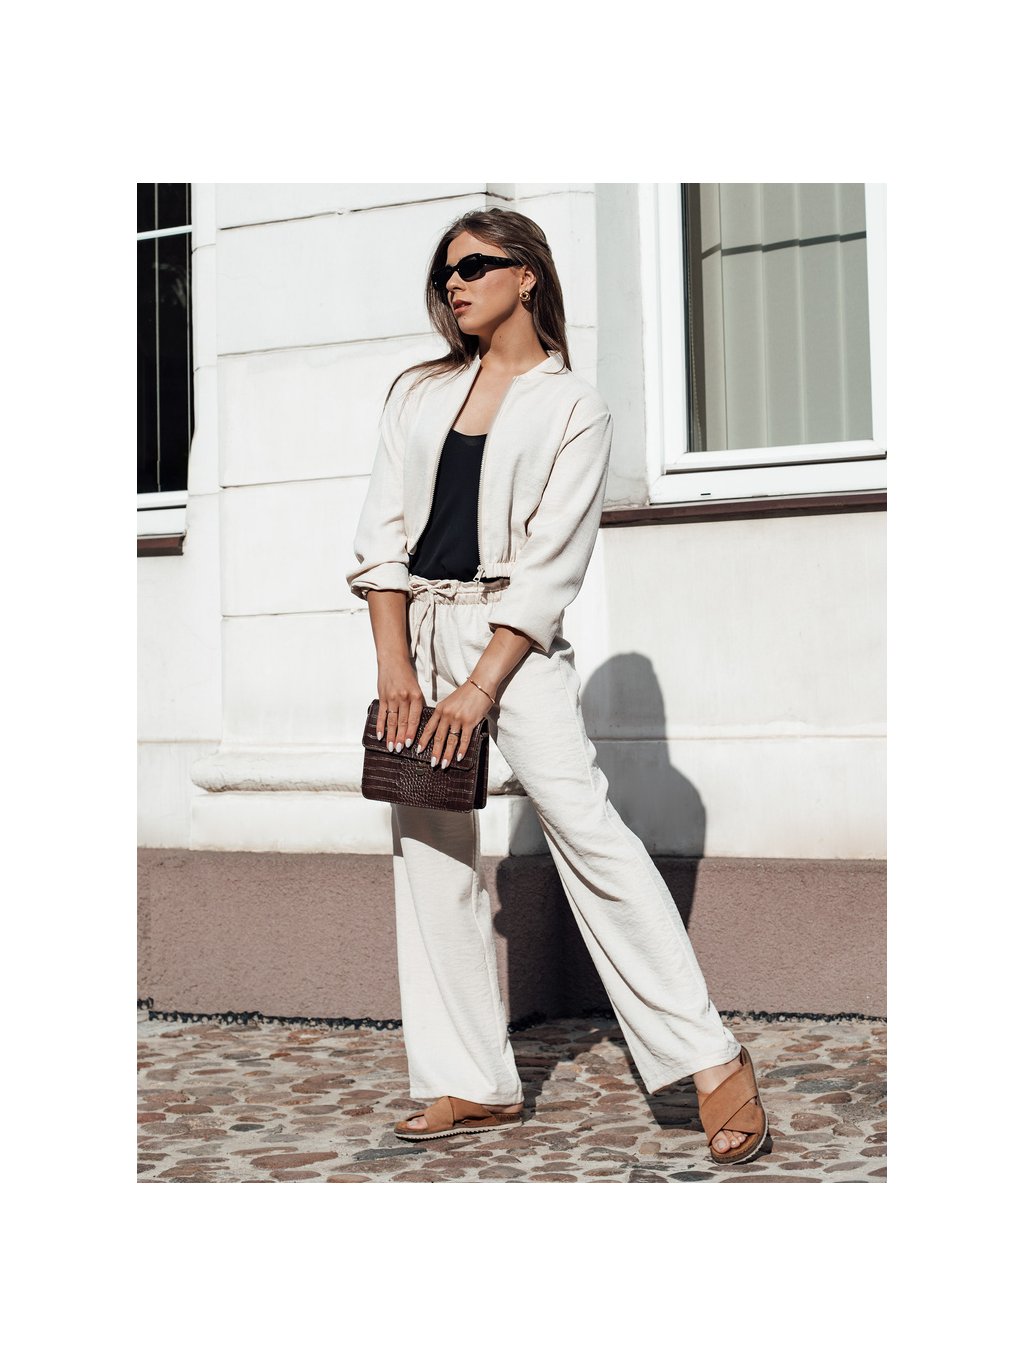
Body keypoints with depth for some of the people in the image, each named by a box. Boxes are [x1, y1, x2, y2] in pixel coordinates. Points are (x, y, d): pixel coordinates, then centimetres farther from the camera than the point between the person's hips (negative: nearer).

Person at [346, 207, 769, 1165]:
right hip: (417, 631, 5)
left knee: (582, 824, -16)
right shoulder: (418, 393, 14)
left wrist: (480, 689, -16)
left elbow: (552, 565, -8)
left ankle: (713, 1061, -13)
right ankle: (474, 1086, 10)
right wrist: (395, 666, -5)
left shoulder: (572, 407, 0)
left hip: (511, 635, -5)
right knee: (431, 857, 3)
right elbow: (382, 534, 8)